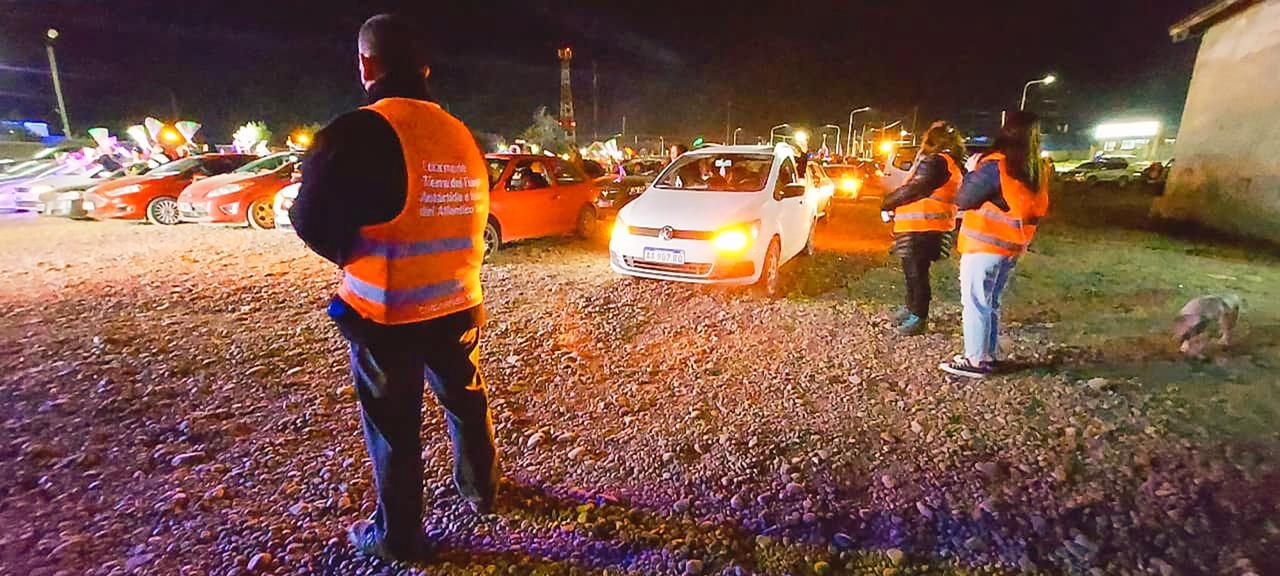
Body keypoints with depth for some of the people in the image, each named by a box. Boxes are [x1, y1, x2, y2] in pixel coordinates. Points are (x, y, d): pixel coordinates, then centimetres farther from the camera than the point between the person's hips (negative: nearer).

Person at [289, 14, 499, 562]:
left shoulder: (359, 131, -15)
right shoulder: (462, 134, 4)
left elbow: (312, 221, -10)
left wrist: (350, 250, 8)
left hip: (388, 314, -5)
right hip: (458, 304, 6)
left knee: (394, 425, 11)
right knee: (465, 400, 23)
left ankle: (397, 535, 28)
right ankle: (481, 489, 43)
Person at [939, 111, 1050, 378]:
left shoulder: (996, 165, -16)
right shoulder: (1038, 170, 8)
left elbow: (962, 200, -13)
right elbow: (1037, 210, 18)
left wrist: (971, 172, 1)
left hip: (984, 245, -8)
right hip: (1011, 247, 8)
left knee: (975, 302, -1)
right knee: (990, 303, 17)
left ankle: (975, 360, 4)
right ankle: (989, 355, 24)